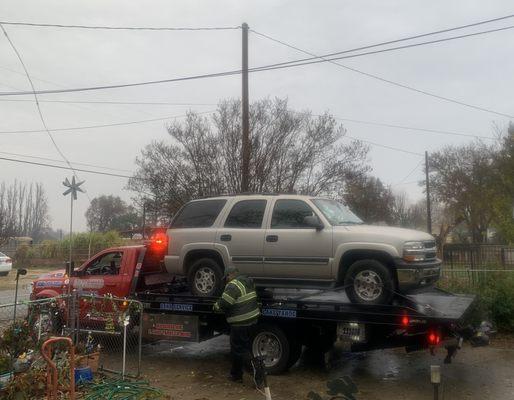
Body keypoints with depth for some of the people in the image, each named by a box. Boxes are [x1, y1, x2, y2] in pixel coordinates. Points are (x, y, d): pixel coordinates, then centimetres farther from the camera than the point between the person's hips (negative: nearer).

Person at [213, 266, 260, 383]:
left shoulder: (233, 285, -18)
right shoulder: (248, 281, 10)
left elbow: (224, 303, -24)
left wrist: (216, 306, -3)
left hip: (240, 323, -9)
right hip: (252, 319, 9)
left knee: (237, 349, 3)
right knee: (245, 347, 20)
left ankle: (236, 375, 11)